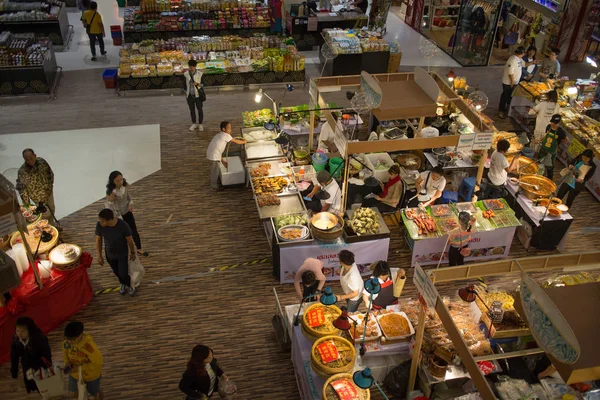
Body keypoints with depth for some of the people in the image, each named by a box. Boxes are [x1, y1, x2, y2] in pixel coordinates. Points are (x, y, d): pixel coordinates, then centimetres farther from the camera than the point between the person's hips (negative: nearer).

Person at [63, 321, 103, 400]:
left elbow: (98, 363, -32)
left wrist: (80, 367, -33)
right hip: (75, 373, 5)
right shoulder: (67, 341, -23)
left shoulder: (88, 345, -39)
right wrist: (67, 362, -19)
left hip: (91, 374, -5)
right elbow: (65, 351, 0)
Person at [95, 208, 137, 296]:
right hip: (109, 253, 3)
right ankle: (123, 283, 60)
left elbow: (130, 240, -19)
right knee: (116, 271, 26)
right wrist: (99, 256, -2)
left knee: (123, 274, 11)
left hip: (122, 253, -3)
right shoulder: (99, 225, -29)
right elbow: (98, 240, -12)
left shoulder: (123, 225, -38)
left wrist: (132, 253, -3)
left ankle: (129, 284, 47)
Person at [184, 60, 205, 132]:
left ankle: (200, 124, 21)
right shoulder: (186, 74, -3)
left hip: (198, 95, -2)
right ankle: (194, 123, 28)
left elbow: (202, 84, -3)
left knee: (200, 109, 7)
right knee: (192, 110, 13)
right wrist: (185, 92, 9)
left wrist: (197, 84, -23)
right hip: (189, 95, 2)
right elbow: (185, 84, 8)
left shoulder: (199, 74, -8)